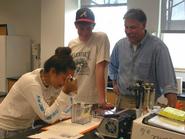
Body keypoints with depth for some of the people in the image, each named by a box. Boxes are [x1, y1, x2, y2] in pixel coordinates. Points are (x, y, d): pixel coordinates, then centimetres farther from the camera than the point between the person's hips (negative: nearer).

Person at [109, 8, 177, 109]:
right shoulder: (120, 45, 3)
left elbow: (168, 82, -19)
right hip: (122, 100, 5)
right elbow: (113, 66, 24)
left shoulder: (157, 46, -14)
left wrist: (172, 109, -27)